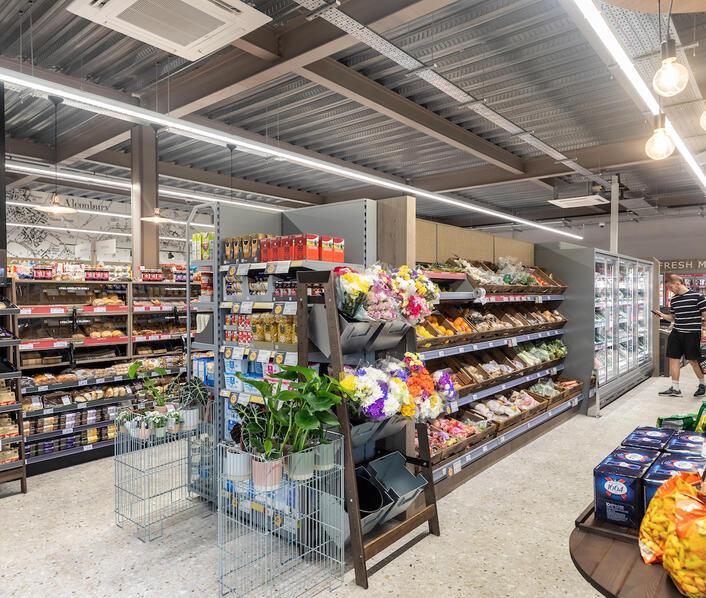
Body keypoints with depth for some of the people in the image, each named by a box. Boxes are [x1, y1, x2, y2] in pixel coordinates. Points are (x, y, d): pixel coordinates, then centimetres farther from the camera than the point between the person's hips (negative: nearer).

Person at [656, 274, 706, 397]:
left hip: (692, 334, -6)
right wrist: (663, 315, 0)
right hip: (676, 333, 6)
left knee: (693, 360, 4)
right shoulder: (673, 300, 9)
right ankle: (675, 389, 11)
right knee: (673, 358, 3)